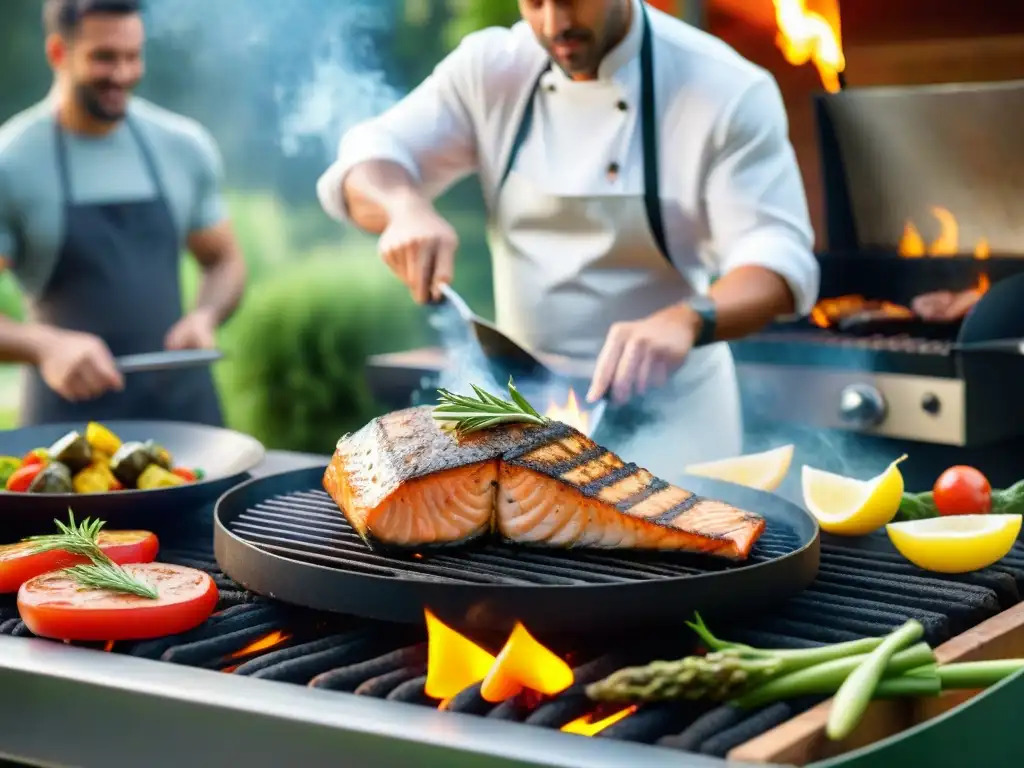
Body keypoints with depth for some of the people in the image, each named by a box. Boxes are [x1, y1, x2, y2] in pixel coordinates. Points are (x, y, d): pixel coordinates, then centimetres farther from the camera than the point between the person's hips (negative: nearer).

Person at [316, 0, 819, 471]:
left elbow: (778, 260, -21)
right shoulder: (492, 67, -2)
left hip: (665, 413, -3)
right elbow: (368, 162, -1)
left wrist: (685, 321, -42)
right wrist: (407, 209, -25)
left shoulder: (727, 90, -15)